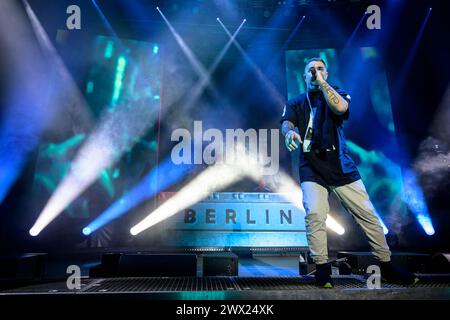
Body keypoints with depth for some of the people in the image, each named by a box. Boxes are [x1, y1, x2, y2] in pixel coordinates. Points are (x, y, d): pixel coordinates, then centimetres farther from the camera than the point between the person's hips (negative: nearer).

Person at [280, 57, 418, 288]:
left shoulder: (338, 94, 11)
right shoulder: (296, 102, 13)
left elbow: (340, 107, -14)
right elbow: (286, 122, -8)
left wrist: (322, 82, -8)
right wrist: (289, 132, -31)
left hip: (341, 166, 1)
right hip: (312, 169, 0)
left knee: (367, 214, 1)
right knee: (314, 214, -21)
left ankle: (386, 266, 16)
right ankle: (322, 267, -5)